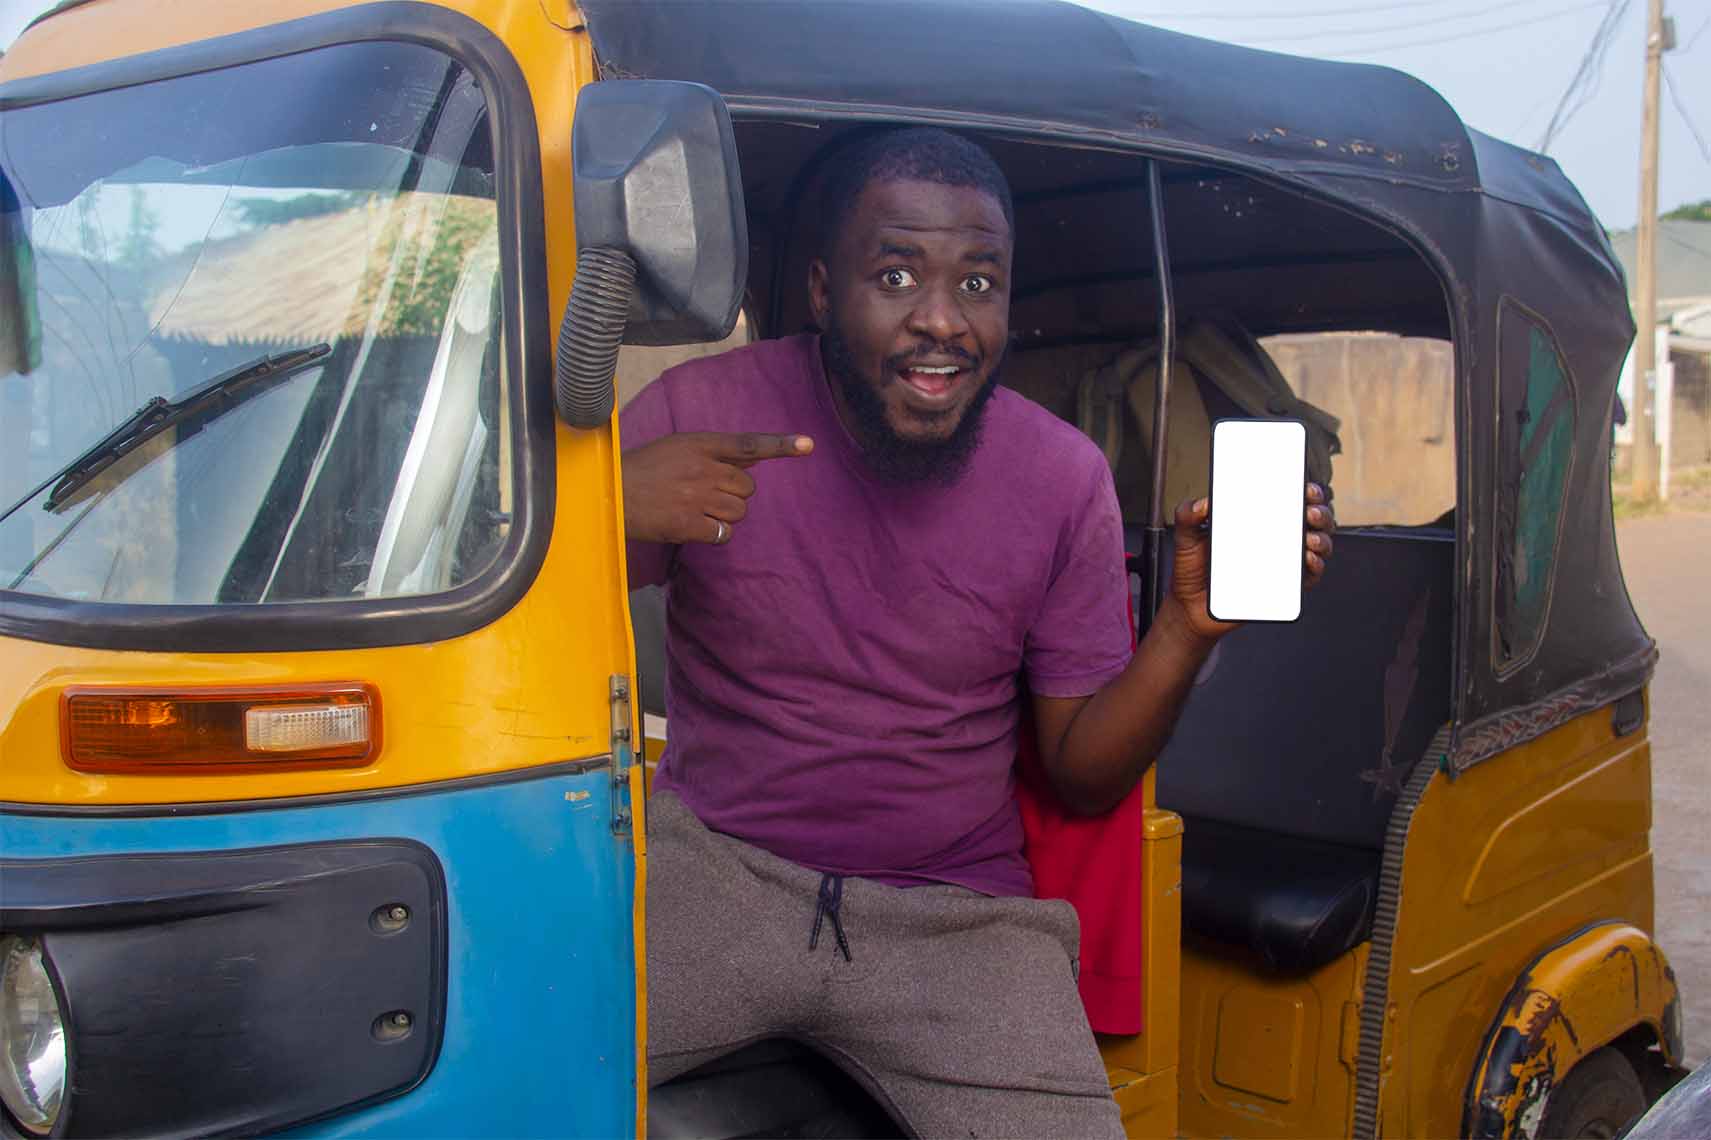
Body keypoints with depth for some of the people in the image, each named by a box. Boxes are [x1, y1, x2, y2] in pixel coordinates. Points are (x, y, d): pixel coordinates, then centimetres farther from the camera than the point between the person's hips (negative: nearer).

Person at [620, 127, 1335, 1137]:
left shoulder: (1064, 477, -2)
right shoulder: (701, 415, -7)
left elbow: (1082, 777, 2)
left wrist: (1187, 629, -15)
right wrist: (605, 512, -26)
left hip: (956, 915, 2)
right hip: (708, 862, -1)